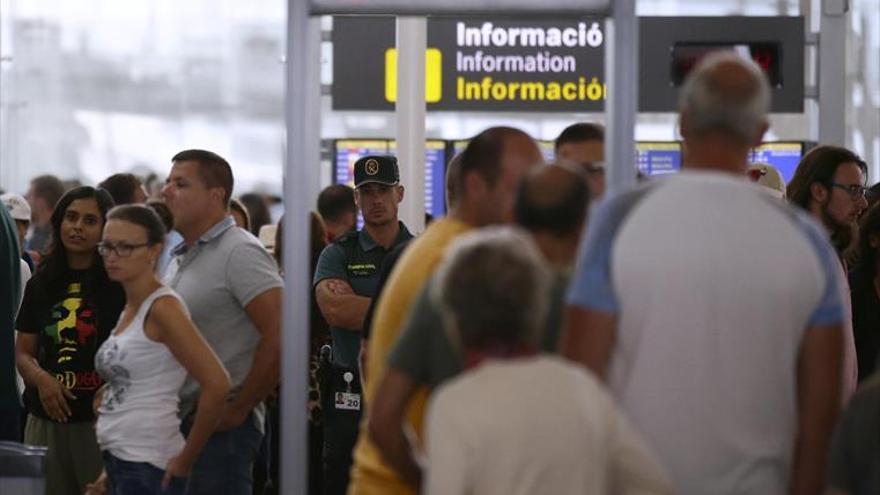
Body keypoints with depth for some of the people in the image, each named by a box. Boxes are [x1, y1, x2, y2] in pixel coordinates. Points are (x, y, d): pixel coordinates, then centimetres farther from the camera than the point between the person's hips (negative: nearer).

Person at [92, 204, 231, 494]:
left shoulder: (163, 307, -12)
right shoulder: (129, 310, 14)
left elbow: (217, 384, -21)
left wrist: (185, 459, -15)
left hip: (147, 465, -9)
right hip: (119, 460, 9)